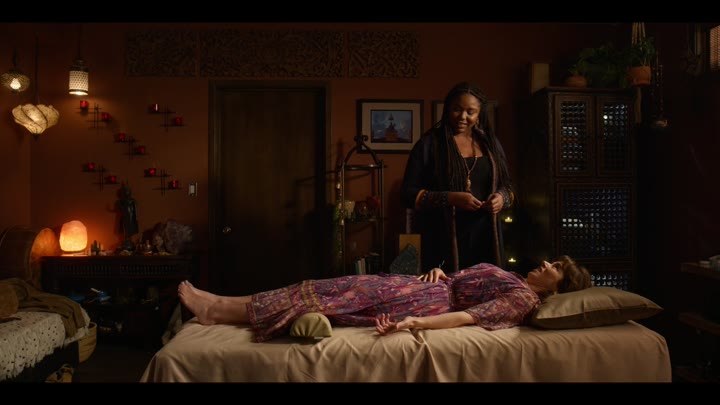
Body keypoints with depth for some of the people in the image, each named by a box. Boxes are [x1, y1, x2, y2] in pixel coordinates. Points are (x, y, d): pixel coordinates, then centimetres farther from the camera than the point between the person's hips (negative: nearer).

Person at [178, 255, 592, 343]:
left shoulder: (525, 298, -7)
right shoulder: (515, 280, 21)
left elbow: (470, 316, -21)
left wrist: (414, 322, -31)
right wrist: (441, 272, 5)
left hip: (429, 301, -8)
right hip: (429, 287, 8)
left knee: (337, 294, -12)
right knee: (342, 286, -1)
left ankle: (218, 310, -4)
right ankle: (220, 305, 2)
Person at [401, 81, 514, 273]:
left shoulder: (489, 143, 11)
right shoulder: (429, 144, -3)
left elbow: (507, 186, 18)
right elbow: (408, 194, -7)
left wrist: (502, 197, -6)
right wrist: (450, 198, -19)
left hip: (485, 238, 4)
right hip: (444, 240, -4)